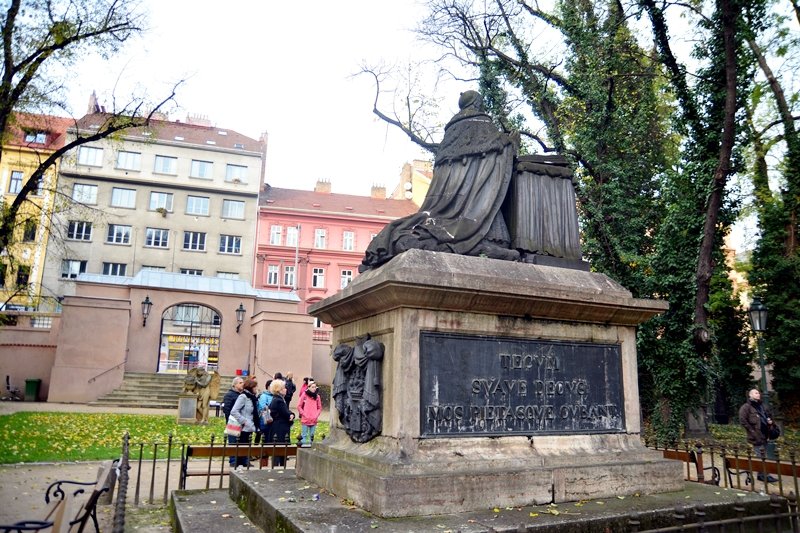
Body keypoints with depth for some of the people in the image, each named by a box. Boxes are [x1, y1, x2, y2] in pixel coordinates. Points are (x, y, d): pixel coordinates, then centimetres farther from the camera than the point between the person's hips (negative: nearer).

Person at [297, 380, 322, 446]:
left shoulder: (317, 396, 5)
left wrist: (316, 415, -2)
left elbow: (319, 408, 12)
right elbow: (299, 406, -1)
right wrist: (304, 415, -7)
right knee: (304, 435, 1)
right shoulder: (304, 394, -3)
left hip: (314, 420, 3)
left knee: (312, 435, 8)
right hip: (305, 419, -3)